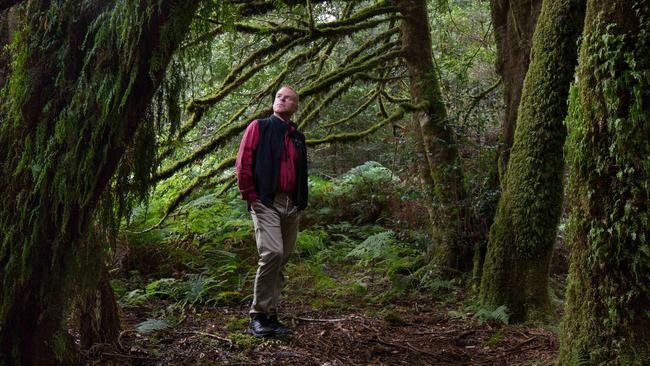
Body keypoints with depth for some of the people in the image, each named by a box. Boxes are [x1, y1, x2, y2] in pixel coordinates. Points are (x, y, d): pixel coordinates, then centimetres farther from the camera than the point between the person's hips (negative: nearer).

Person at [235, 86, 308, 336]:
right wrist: (251, 196, -9)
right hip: (266, 203, -6)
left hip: (292, 207, 6)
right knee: (271, 253, -21)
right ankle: (258, 315, -9)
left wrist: (301, 203, 15)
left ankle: (271, 315, 17)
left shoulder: (298, 137, 20)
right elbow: (243, 163, -4)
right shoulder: (259, 127, 4)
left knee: (282, 260, 7)